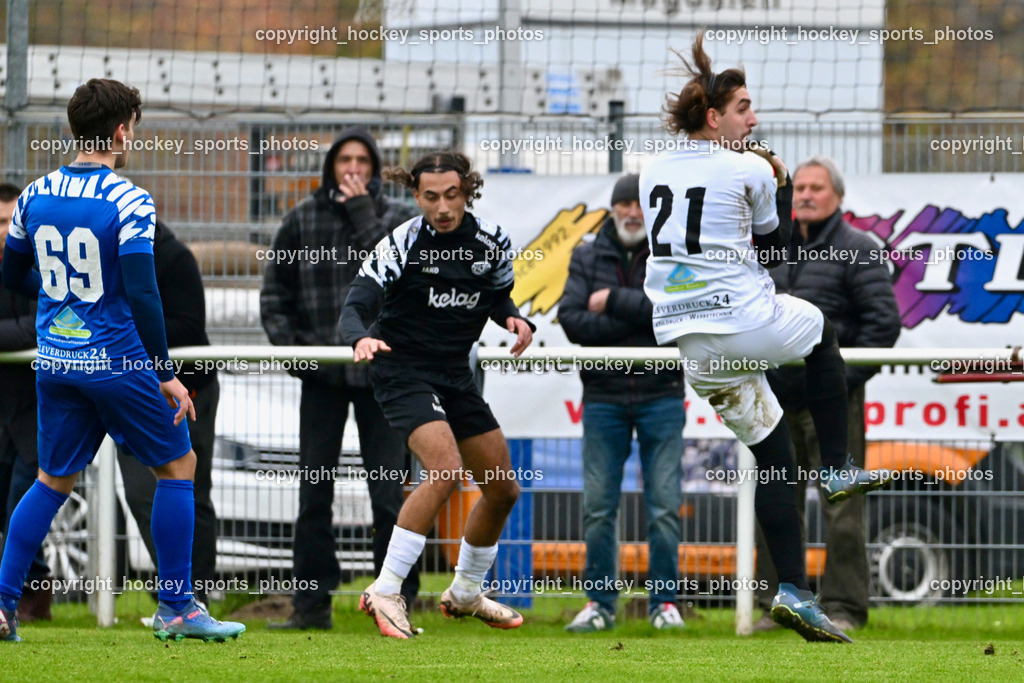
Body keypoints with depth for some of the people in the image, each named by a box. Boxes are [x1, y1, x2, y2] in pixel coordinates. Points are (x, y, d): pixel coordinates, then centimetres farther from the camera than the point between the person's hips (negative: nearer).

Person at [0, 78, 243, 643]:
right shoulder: (128, 202, -15)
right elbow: (141, 295, -19)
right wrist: (166, 374, -13)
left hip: (54, 359, 6)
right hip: (116, 359, -6)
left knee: (53, 480, 17)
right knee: (178, 465, 10)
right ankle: (176, 608, 9)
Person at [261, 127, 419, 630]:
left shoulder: (398, 217, 4)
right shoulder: (302, 220, 7)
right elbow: (274, 294, 10)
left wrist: (363, 214, -11)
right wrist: (289, 346, -4)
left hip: (381, 374, -2)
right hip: (322, 375, 2)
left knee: (388, 494, -4)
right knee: (314, 493, 3)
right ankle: (312, 602, 8)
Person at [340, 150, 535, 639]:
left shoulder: (490, 241, -2)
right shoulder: (402, 243, -16)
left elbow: (499, 299, 16)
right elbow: (354, 308, -23)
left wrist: (514, 319, -7)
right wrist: (361, 339, -46)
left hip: (455, 375, 7)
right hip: (403, 372, -7)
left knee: (503, 489, 12)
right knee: (445, 468, -29)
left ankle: (466, 594, 35)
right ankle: (385, 593, -26)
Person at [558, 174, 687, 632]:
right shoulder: (587, 259, 10)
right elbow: (571, 319, -4)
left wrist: (614, 301, -12)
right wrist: (640, 321, -11)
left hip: (660, 395, -1)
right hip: (603, 397, 1)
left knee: (664, 505, -2)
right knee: (598, 506, 1)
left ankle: (664, 600, 6)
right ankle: (599, 602, 8)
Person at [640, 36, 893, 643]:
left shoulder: (654, 173, 10)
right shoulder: (750, 171, -8)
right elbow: (774, 250, 3)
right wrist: (782, 184, 16)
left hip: (688, 338, 6)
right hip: (748, 322, -6)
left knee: (773, 455, 13)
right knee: (823, 332, 29)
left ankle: (794, 589, 3)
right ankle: (838, 470, 23)